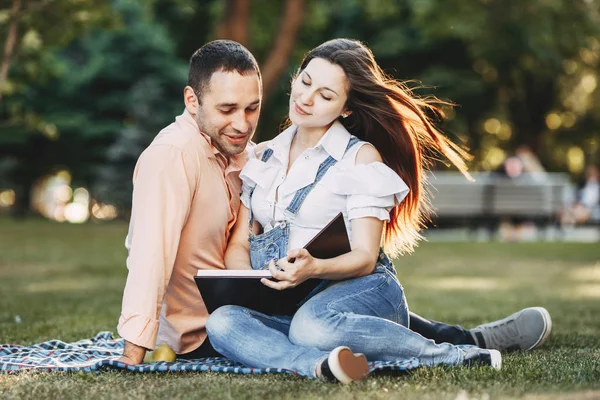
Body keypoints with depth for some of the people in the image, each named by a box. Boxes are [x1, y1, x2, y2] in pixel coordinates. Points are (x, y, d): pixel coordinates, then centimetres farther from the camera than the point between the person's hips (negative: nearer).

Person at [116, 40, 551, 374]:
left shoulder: (238, 153, 8)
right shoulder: (171, 155, -21)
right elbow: (151, 253, -29)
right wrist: (135, 352, -34)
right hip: (198, 335, -9)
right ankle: (465, 345, -4)